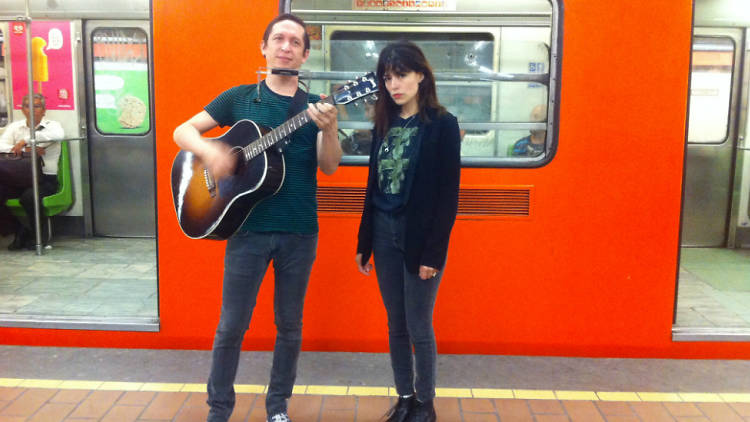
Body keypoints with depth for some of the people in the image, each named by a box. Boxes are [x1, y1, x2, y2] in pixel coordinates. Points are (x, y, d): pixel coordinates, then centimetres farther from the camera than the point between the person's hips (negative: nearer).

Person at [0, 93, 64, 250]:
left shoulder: (51, 125, 6)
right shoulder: (15, 127, 17)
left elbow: (59, 134, -21)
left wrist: (26, 140, -23)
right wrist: (26, 150, -15)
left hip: (45, 179, -4)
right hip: (20, 178, 4)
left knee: (29, 197, -34)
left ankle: (38, 235, -5)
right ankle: (20, 231, 1)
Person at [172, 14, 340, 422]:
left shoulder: (316, 107, 4)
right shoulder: (239, 98, 4)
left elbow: (329, 167, -5)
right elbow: (182, 131, 4)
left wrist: (329, 128, -25)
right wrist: (209, 150, -17)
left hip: (300, 233, 1)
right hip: (248, 228, -1)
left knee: (289, 326, 12)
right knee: (231, 325, 6)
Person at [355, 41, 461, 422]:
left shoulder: (442, 125, -7)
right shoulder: (385, 123, 8)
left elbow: (448, 195, -10)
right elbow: (373, 185, 11)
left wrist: (434, 252, -14)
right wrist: (364, 242, 10)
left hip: (420, 237, -5)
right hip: (385, 233, 5)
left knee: (418, 327, 4)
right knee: (396, 325, 13)